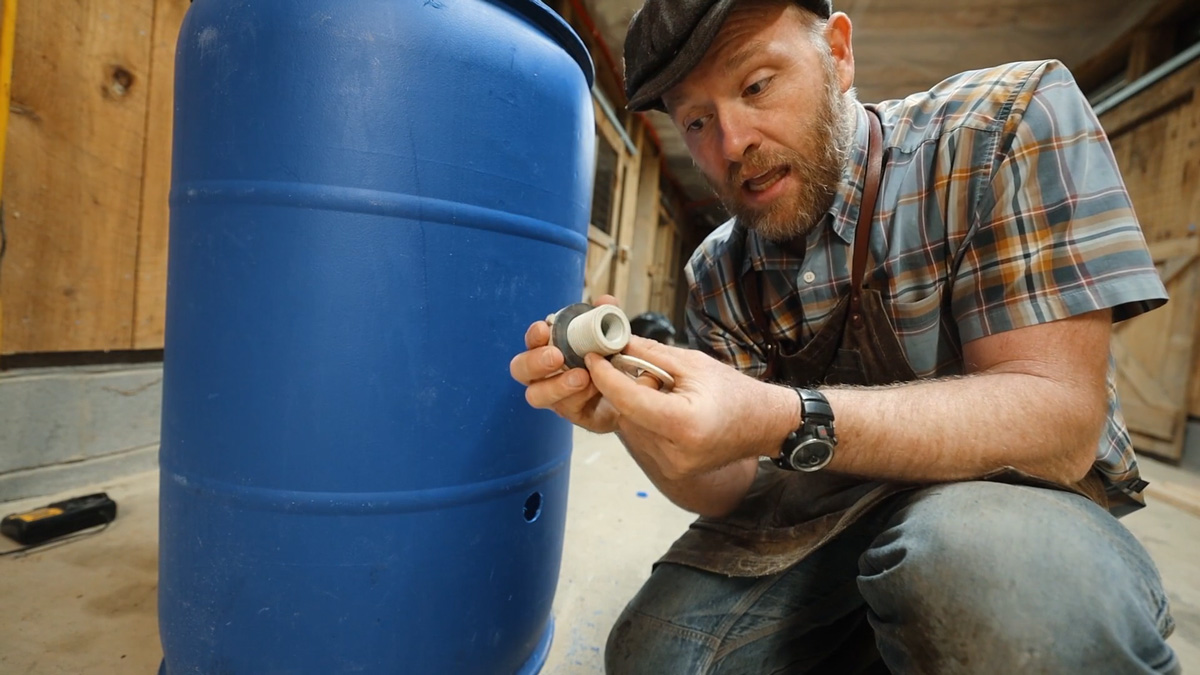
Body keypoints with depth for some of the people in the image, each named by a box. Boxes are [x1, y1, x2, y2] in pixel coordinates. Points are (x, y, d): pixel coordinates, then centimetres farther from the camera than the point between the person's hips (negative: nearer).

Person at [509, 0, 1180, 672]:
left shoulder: (1010, 124, -13)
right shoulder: (717, 275, -3)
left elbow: (1058, 420, -22)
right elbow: (725, 488, -5)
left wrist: (786, 423, -36)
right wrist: (631, 413, -25)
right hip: (815, 517, 4)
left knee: (965, 560, -36)